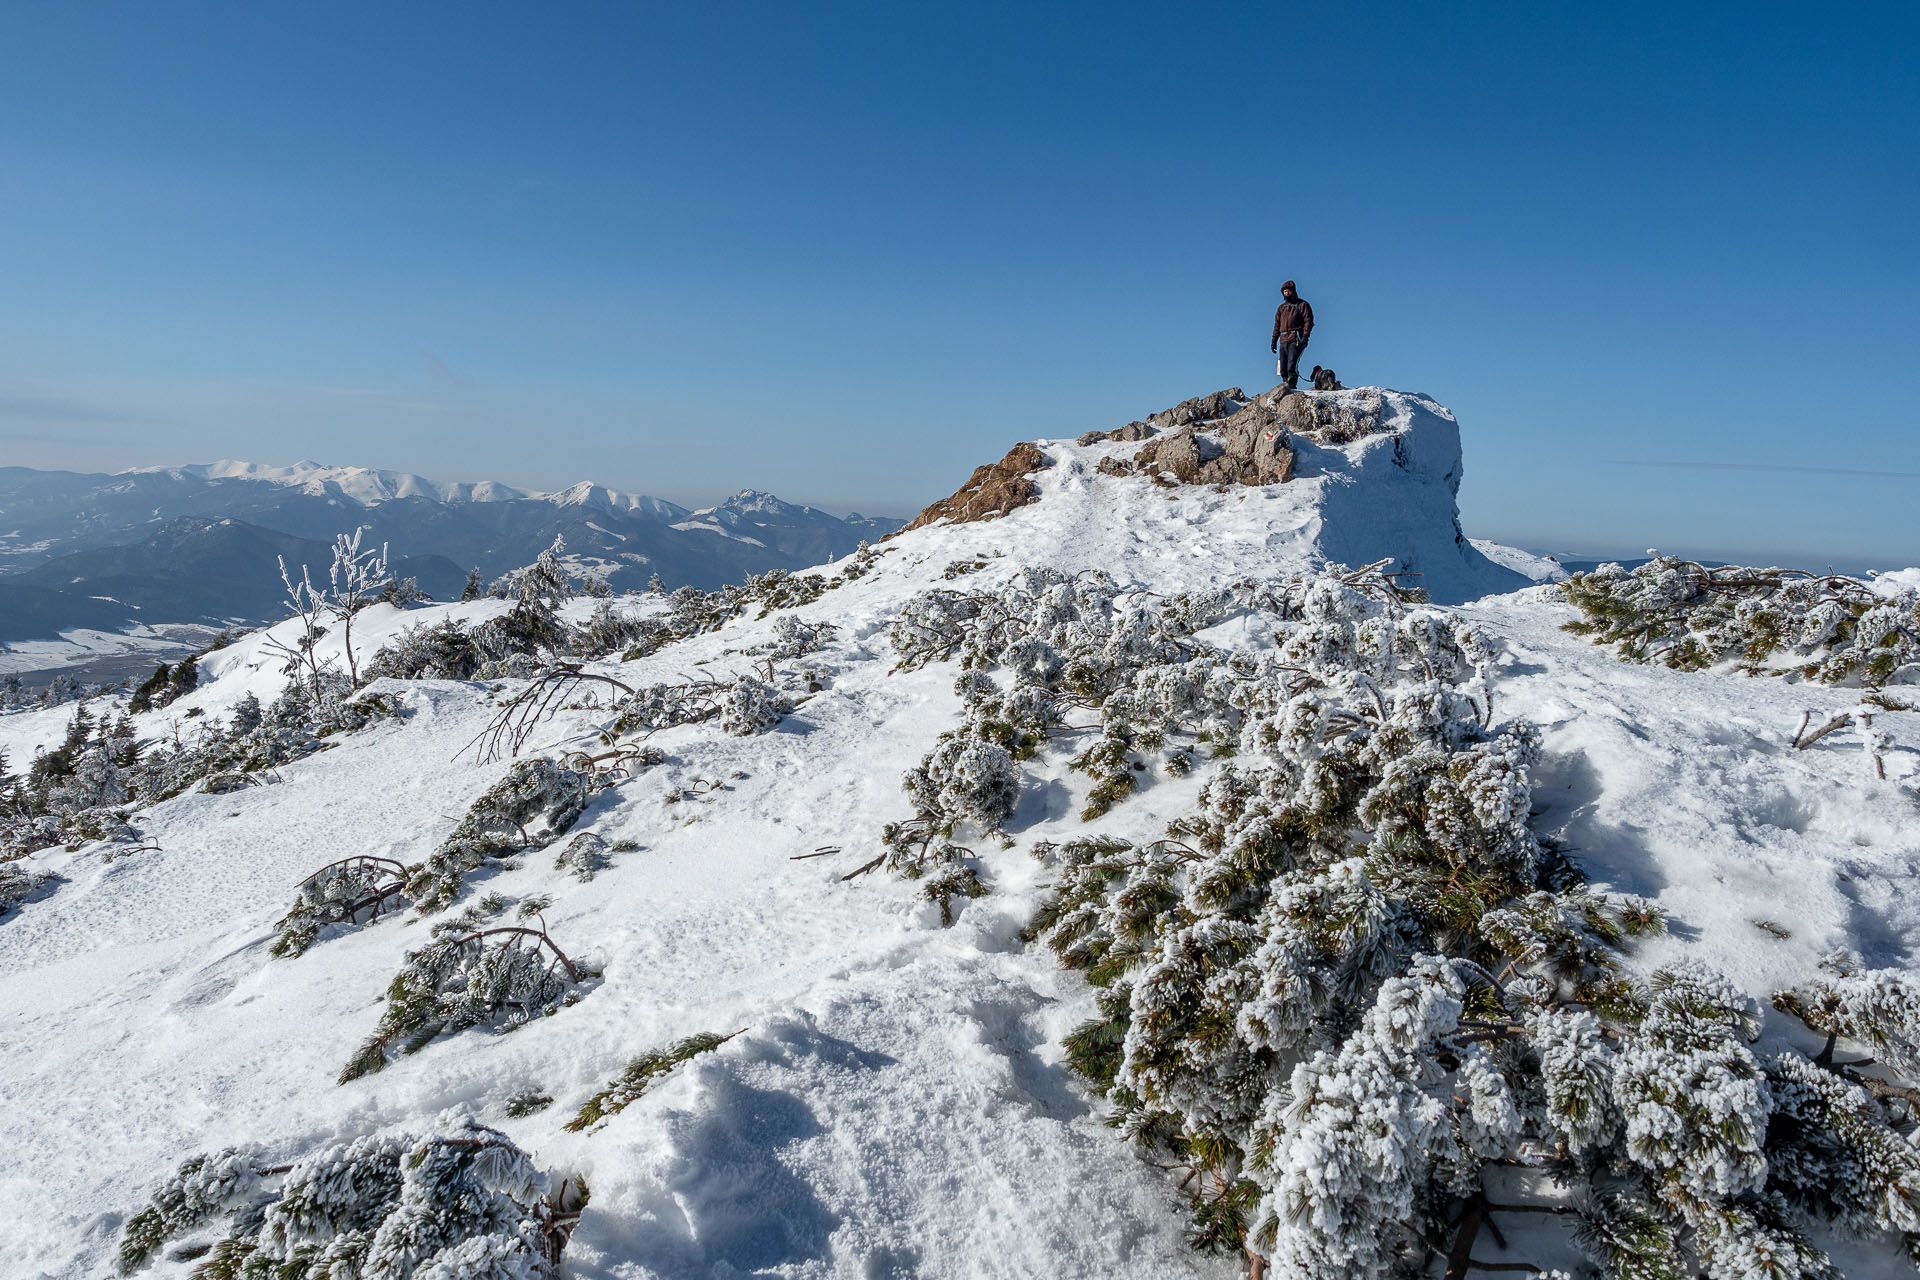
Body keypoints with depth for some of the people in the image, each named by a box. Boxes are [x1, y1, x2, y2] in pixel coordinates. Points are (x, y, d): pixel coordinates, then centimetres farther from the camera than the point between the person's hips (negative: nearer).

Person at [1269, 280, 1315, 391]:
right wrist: (1274, 339, 15)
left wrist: (1305, 336, -14)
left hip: (1296, 340, -6)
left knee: (1291, 366, -17)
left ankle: (1292, 387, -19)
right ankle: (1286, 386, 6)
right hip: (1283, 340, 6)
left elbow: (1308, 321, -2)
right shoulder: (1282, 307, 22)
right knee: (1283, 367, 1)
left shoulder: (1302, 304, 5)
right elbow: (1277, 324, 24)